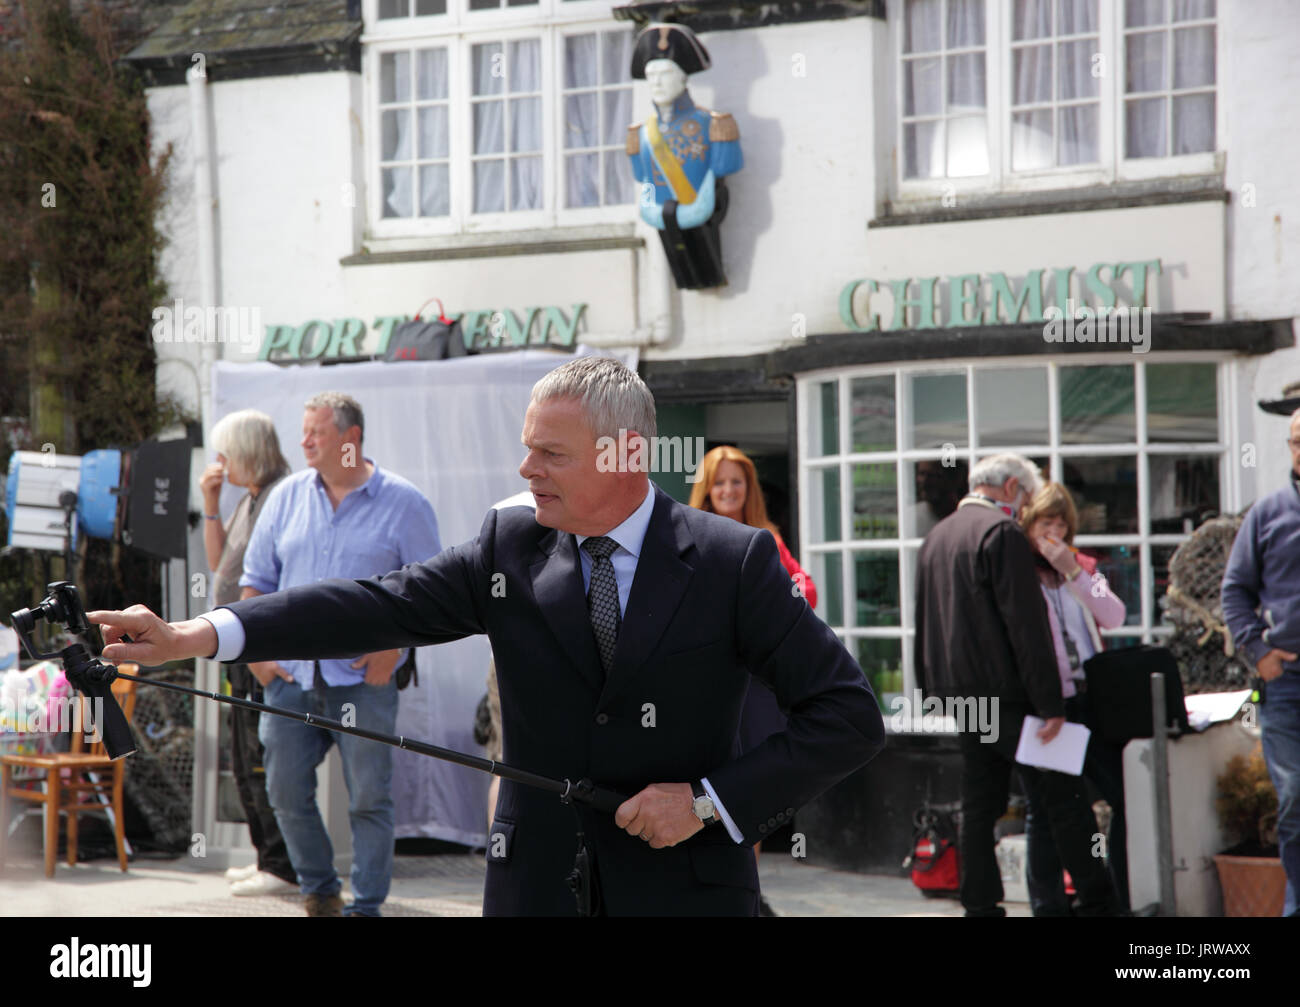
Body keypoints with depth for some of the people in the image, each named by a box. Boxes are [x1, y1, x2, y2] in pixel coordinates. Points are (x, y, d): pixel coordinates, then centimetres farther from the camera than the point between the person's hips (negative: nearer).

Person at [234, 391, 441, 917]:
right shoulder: (288, 496, 9)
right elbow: (256, 579, 15)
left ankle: (366, 906, 9)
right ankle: (319, 891, 23)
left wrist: (393, 645, -11)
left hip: (364, 676, -4)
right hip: (290, 675, 4)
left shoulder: (403, 503, -1)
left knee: (369, 797, -1)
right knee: (286, 790, 5)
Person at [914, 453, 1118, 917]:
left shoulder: (936, 536, 16)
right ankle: (1097, 903, -2)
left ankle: (981, 906, 9)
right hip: (1005, 695, -8)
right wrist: (1050, 702, -17)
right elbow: (1025, 624, -17)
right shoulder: (1002, 532, -12)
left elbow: (924, 624, 22)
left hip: (961, 695, 8)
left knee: (979, 806, 10)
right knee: (1061, 801, -4)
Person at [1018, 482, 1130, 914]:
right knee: (1045, 811, 2)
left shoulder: (1082, 567, 14)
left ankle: (1122, 901, 14)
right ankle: (1049, 906, 10)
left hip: (1092, 699, 5)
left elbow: (1114, 617, 0)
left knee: (1126, 796, 3)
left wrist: (1073, 573, -9)